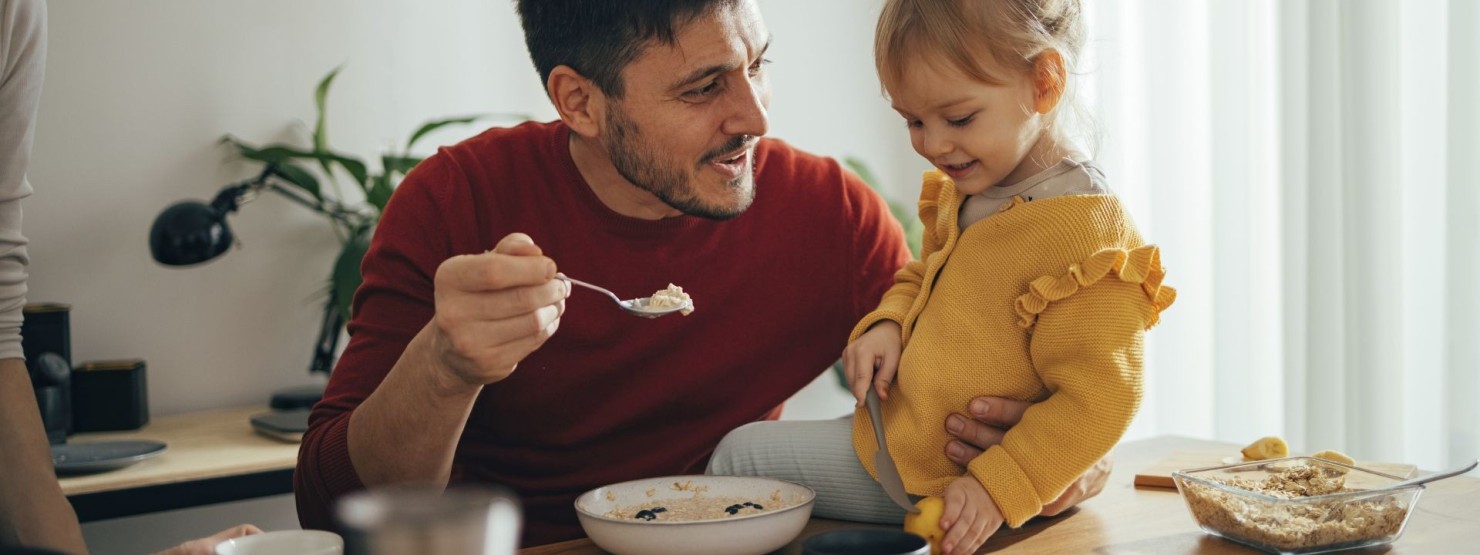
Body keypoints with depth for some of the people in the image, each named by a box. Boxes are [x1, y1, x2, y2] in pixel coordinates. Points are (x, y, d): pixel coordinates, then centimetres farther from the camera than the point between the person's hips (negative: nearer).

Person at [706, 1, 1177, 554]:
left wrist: (997, 488, -28)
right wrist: (887, 324, -2)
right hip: (903, 433, 9)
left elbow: (1097, 400, -25)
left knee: (743, 456, -2)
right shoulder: (964, 193, 2)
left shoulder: (1087, 236, -25)